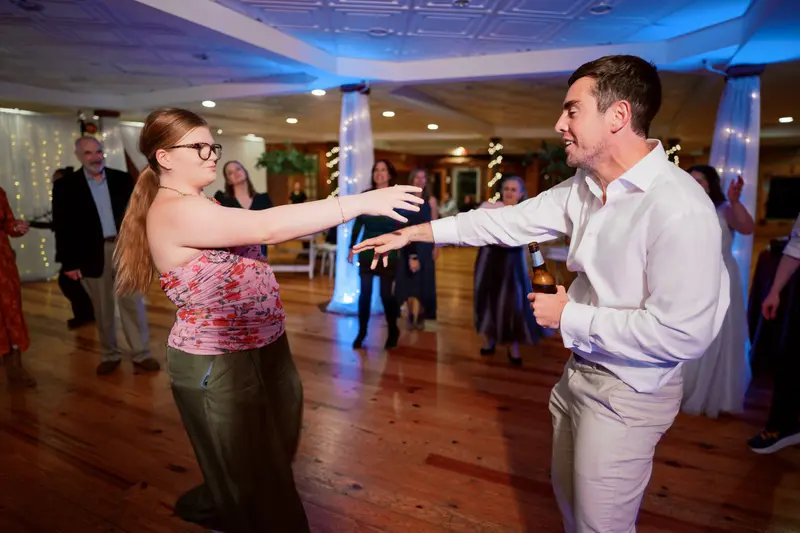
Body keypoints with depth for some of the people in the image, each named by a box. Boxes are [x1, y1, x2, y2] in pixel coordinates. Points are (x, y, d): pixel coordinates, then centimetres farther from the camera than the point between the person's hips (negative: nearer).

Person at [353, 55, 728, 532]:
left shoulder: (678, 208, -27)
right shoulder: (584, 187, -2)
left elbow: (682, 333, -28)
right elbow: (511, 221, 1)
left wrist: (570, 317, -18)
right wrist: (411, 233, 1)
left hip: (628, 392, -7)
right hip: (580, 371, 8)